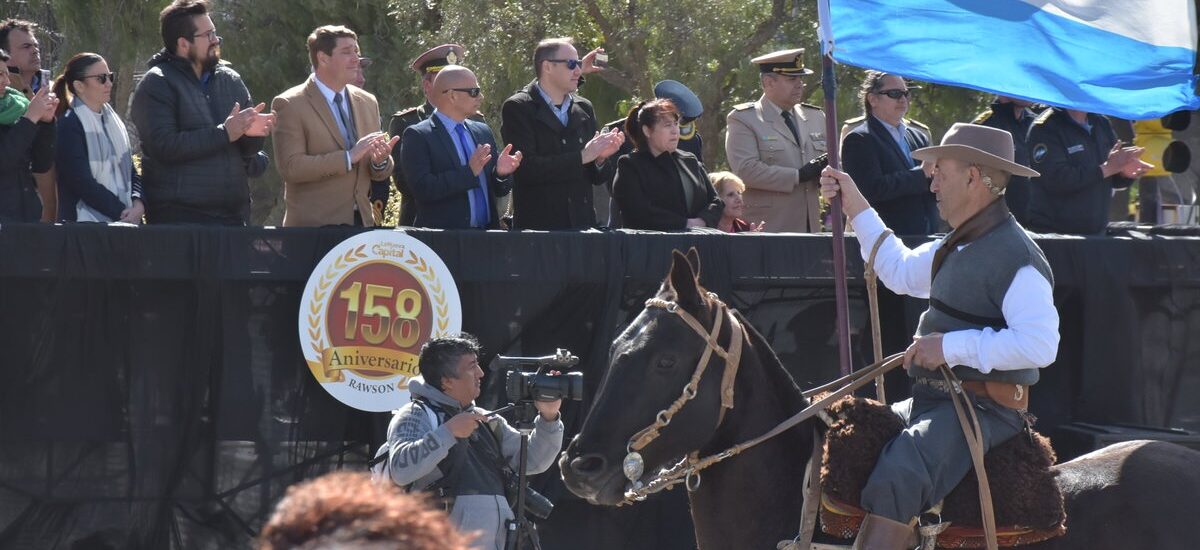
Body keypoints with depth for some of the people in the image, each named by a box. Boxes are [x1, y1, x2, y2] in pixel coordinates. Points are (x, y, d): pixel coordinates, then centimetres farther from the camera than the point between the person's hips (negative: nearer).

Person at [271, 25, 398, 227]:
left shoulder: (367, 103, 14)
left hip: (361, 223, 5)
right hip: (312, 227, -5)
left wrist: (380, 161, -8)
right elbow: (290, 167, -16)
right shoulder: (289, 105, -5)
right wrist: (348, 157, -21)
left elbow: (380, 173, 17)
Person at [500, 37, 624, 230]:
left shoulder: (584, 108, 14)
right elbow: (527, 169, -16)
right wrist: (582, 157, -15)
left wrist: (600, 159, -5)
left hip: (581, 224, 5)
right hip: (538, 226, -5)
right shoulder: (517, 108, -4)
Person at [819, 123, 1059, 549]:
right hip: (932, 401, 10)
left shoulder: (1016, 257, -17)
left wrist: (953, 346, -26)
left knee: (898, 473, -33)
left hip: (986, 409, -10)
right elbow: (901, 272, 33)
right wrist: (856, 208, 28)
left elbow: (1041, 344, -27)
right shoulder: (956, 247, 14)